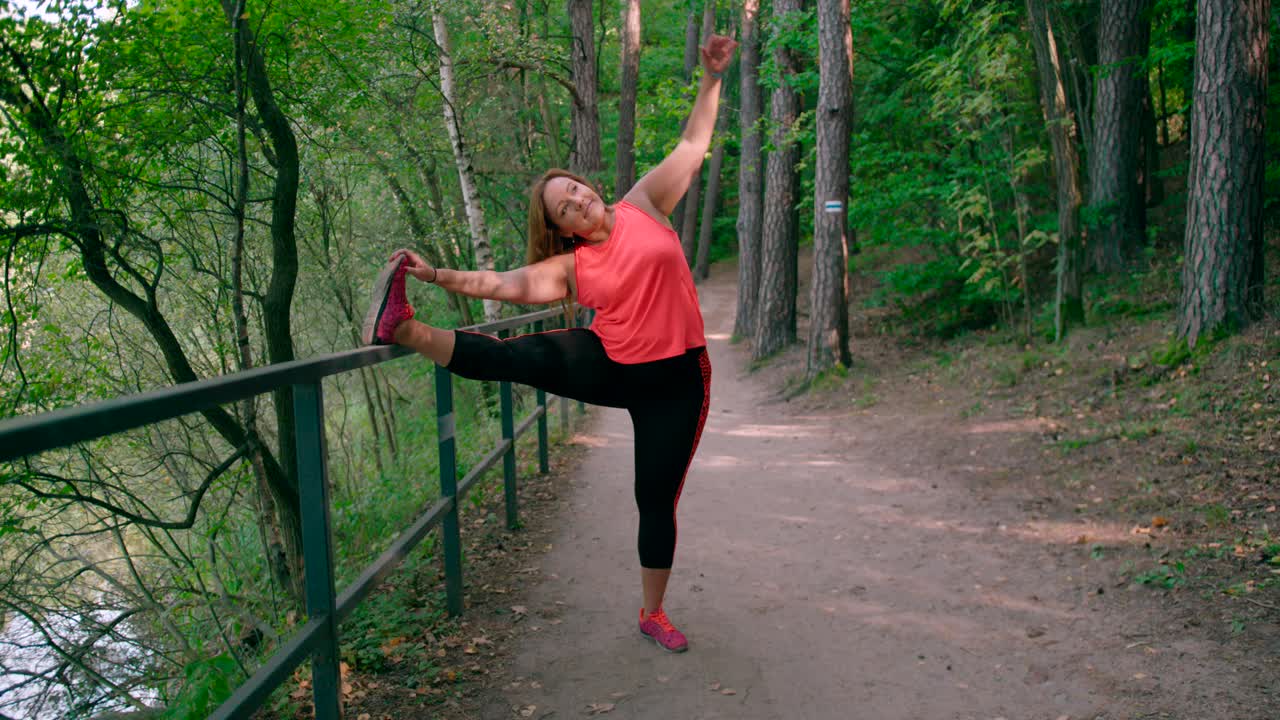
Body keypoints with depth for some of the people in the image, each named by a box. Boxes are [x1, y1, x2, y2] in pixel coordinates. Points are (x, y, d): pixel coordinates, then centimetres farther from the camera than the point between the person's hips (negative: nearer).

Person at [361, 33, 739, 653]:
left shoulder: (642, 206, -1)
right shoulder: (570, 266, -2)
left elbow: (692, 145, 3)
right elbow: (504, 284, -13)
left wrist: (711, 78, -3)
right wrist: (441, 276, -24)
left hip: (675, 382, -1)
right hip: (609, 369, 1)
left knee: (657, 501, 5)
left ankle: (653, 616, 21)